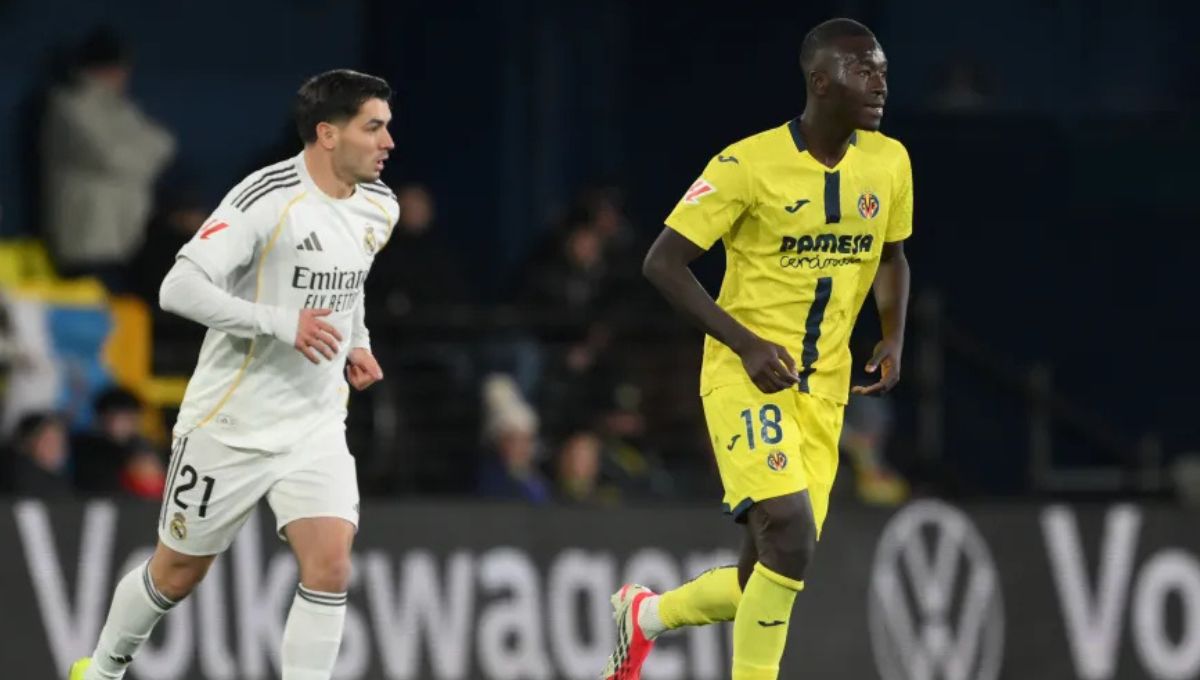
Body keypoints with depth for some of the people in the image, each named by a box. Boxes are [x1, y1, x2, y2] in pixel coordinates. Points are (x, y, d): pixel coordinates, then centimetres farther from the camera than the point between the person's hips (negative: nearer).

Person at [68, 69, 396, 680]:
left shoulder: (379, 207, 3)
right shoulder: (267, 199, -21)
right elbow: (179, 289, -27)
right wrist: (281, 324, -31)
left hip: (315, 424, 5)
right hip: (231, 422, -5)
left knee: (329, 566, -15)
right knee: (178, 573, 11)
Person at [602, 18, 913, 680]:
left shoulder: (888, 163, 2)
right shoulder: (749, 164, -14)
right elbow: (662, 262, -12)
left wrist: (894, 337, 4)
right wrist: (747, 344, -20)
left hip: (823, 389, 6)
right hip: (748, 376, -6)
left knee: (764, 581, 5)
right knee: (791, 536, -24)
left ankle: (645, 614, 33)